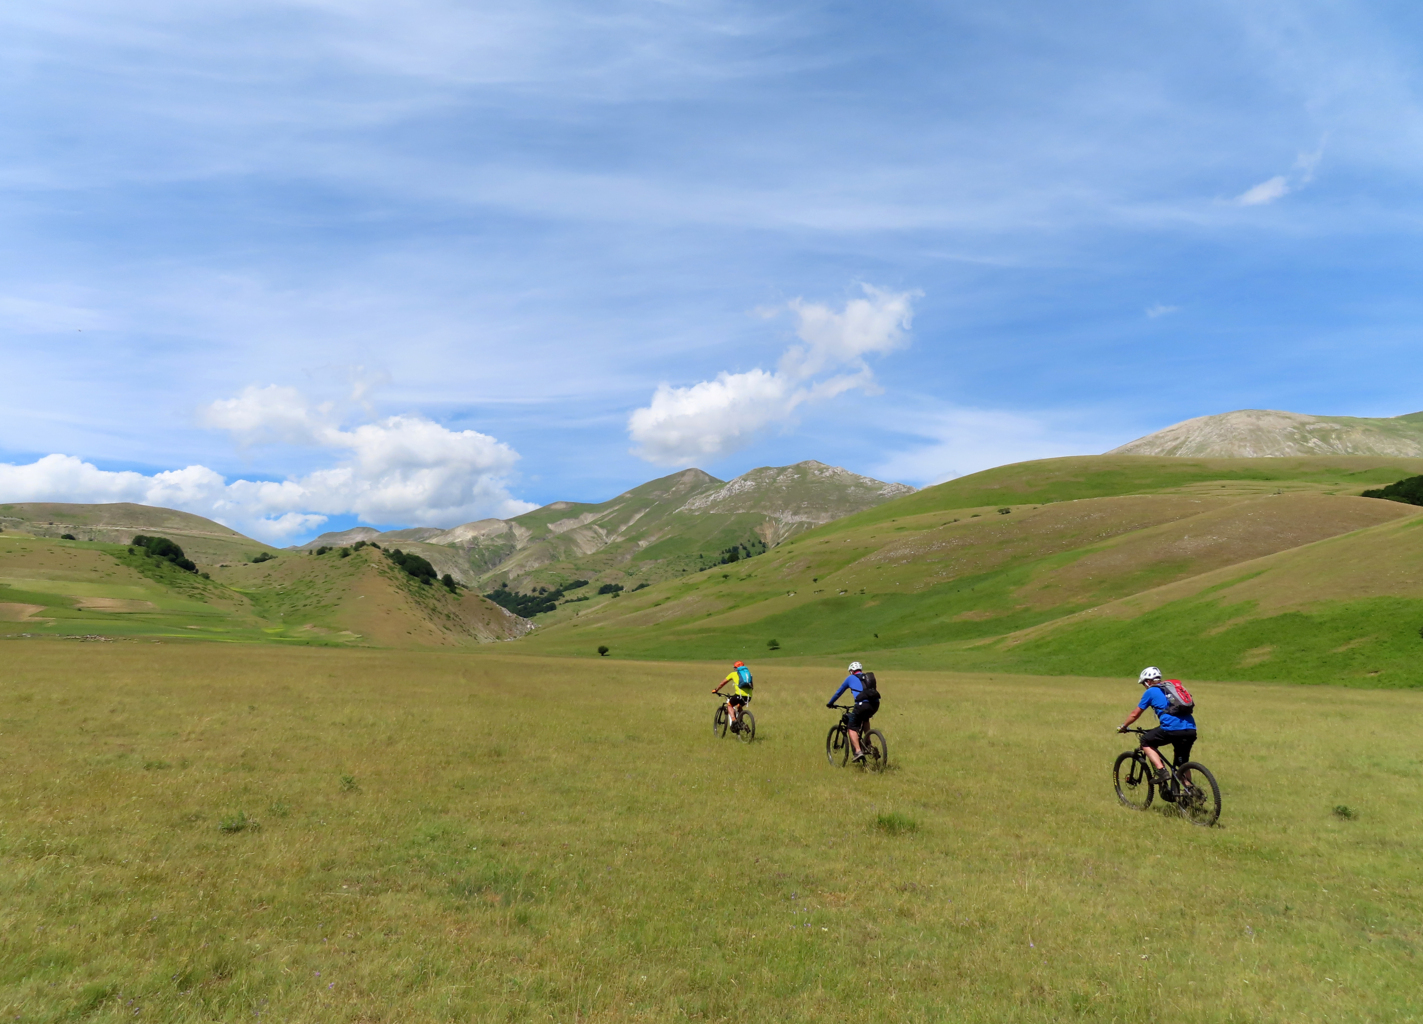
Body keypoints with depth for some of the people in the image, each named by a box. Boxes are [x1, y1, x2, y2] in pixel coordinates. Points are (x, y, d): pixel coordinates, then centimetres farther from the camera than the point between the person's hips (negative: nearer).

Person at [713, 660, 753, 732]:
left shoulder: (733, 674, 19)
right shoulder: (748, 673, 28)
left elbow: (723, 683, 28)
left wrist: (716, 690, 43)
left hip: (740, 694, -4)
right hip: (749, 696, 4)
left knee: (729, 705, 19)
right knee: (739, 706, 32)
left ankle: (734, 721, -3)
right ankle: (740, 723, 21)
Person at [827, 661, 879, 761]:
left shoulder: (850, 678, 17)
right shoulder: (869, 677, 29)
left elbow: (839, 692, 26)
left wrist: (830, 703, 41)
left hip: (862, 704, -5)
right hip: (875, 704, 5)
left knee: (851, 728, 6)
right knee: (865, 718, 35)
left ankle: (858, 751, -12)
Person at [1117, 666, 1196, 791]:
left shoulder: (1150, 692, 10)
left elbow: (1135, 714, 15)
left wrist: (1123, 727, 30)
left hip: (1172, 729, -7)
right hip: (1191, 730, 7)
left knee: (1146, 742, 14)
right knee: (1183, 763, 22)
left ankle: (1162, 771, -1)